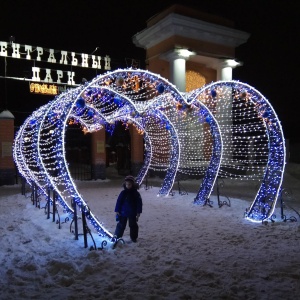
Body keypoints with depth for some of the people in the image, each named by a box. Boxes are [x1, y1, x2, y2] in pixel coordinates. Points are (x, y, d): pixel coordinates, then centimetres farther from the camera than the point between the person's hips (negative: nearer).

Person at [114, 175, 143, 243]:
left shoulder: (136, 193, -7)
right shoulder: (123, 193, -6)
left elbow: (139, 203, -4)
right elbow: (118, 202, -3)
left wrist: (138, 213, -5)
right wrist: (117, 211, -7)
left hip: (132, 214, 0)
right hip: (123, 212, 0)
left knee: (133, 225, 11)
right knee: (121, 225, 6)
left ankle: (134, 237, 26)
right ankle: (117, 236, 18)